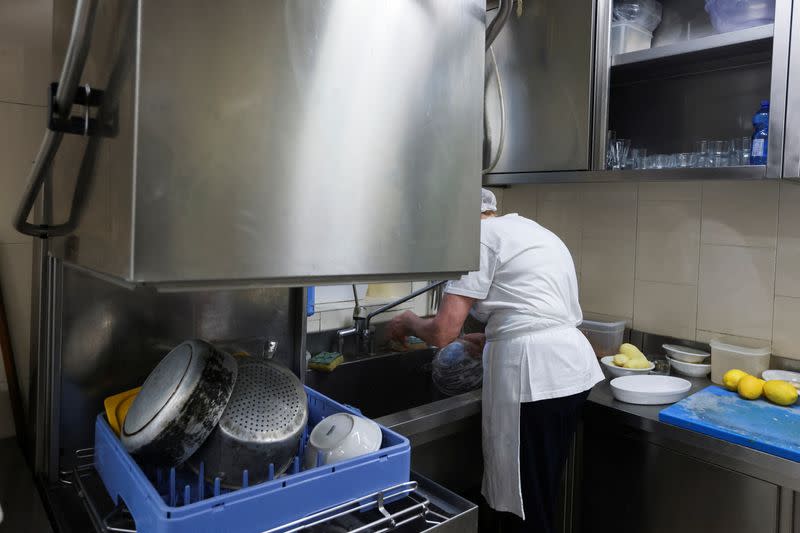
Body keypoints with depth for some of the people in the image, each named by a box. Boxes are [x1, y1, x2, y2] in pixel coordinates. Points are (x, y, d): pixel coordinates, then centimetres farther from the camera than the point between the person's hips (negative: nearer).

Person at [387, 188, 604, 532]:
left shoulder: (480, 235, -6)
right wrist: (489, 339, 35)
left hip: (534, 374, -10)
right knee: (541, 497, 21)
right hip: (572, 365, 10)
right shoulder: (529, 230, 22)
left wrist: (409, 323, 8)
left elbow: (442, 332, -12)